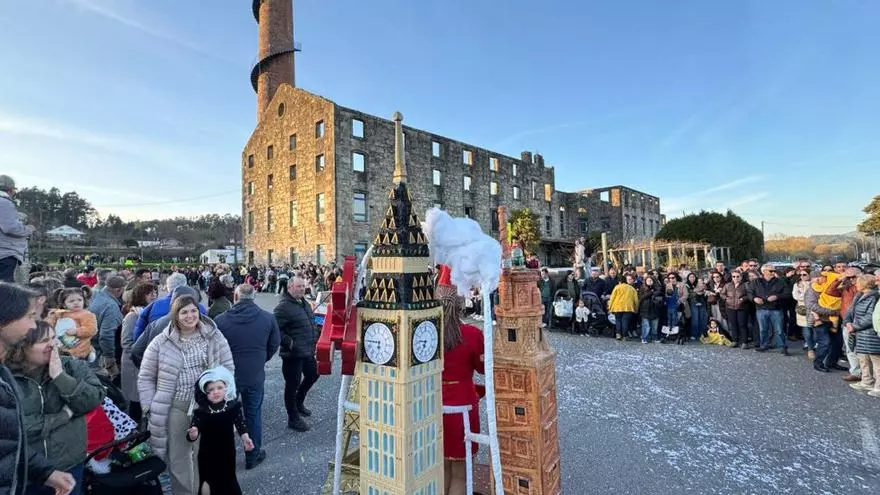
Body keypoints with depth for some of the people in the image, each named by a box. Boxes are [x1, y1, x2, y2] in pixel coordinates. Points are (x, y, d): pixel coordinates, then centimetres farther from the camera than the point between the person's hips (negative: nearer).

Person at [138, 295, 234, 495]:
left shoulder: (214, 336, -4)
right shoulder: (161, 342, -4)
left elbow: (228, 368, 1)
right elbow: (146, 377, 4)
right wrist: (151, 407, -2)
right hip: (174, 408, 0)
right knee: (177, 456, 16)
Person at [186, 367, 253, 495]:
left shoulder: (233, 406, -13)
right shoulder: (200, 411, -15)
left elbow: (241, 423, -3)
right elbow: (193, 431, -14)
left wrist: (245, 438, -16)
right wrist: (192, 435, -36)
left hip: (227, 452, 0)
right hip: (207, 454, 0)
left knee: (229, 482, 15)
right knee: (207, 483, 12)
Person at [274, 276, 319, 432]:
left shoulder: (304, 303, 9)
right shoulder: (284, 306, -19)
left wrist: (315, 337, 12)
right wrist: (289, 342, -23)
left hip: (308, 351, 9)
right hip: (293, 354, -9)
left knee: (312, 375, 22)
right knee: (293, 384, 5)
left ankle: (299, 402, 45)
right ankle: (293, 419, 20)